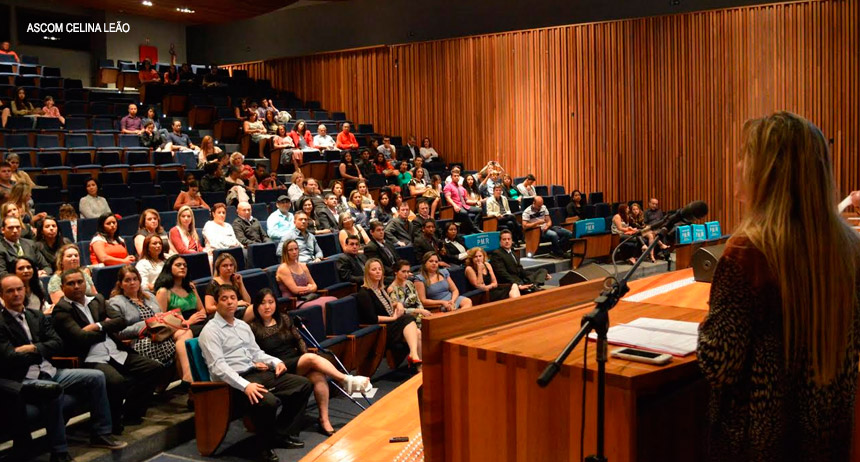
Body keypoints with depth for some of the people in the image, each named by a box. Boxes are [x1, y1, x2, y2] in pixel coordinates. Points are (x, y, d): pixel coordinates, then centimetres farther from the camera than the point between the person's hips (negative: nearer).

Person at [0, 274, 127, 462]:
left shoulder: (37, 316, 15)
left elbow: (58, 344, 7)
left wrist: (33, 349, -10)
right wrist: (43, 350, -6)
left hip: (50, 372, 7)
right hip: (24, 379, -7)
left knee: (96, 377, -6)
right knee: (54, 390, -37)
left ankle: (101, 434, 1)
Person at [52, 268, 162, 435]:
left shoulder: (97, 300, 19)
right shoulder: (61, 309, -1)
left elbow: (121, 321, 9)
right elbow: (81, 338, -14)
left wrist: (98, 327, -7)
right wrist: (107, 328, 2)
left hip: (116, 353, 7)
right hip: (91, 359, -7)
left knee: (153, 368, -7)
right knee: (116, 381, -35)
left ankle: (131, 414, 5)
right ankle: (112, 423, -9)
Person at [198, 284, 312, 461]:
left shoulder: (243, 325, 19)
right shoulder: (211, 331, -6)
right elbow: (218, 366, -17)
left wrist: (275, 362, 3)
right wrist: (245, 385, -29)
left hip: (257, 373, 8)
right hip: (234, 383, -8)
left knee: (303, 385, -1)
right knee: (268, 401, -35)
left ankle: (282, 433, 9)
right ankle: (265, 445, -7)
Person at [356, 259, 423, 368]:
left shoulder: (381, 289, 21)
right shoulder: (364, 293, -6)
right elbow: (372, 319, -14)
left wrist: (398, 304, 8)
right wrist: (393, 318, -9)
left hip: (391, 324, 8)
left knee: (417, 333, -24)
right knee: (408, 319, -29)